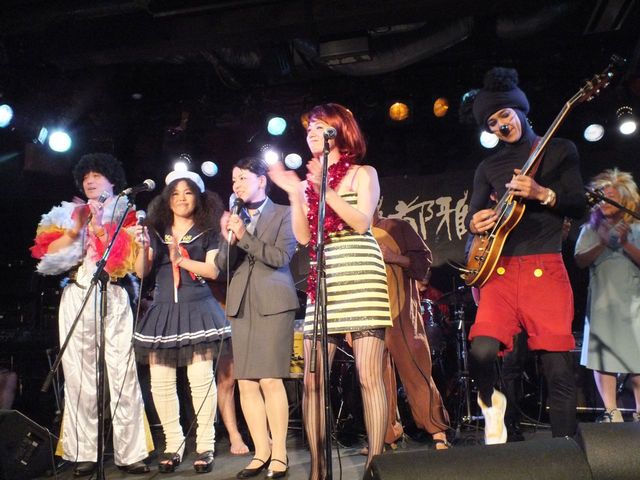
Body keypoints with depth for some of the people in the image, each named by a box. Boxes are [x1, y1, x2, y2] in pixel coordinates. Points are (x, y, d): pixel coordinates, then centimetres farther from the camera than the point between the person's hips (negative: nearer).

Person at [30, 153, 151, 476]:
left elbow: (129, 256, -3)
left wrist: (99, 228, -8)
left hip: (113, 300, -2)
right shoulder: (69, 213, 19)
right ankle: (84, 453, 6)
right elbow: (48, 255, 7)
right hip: (76, 299, 2)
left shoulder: (126, 214, 13)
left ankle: (129, 453, -4)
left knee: (123, 374, -8)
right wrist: (76, 229, -4)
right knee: (79, 376, 0)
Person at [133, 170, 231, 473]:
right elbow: (141, 272, 6)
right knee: (160, 381, 1)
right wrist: (143, 248, -12)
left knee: (200, 378, -8)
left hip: (196, 309, -3)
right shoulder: (157, 231, 14)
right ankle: (173, 445, 12)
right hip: (163, 311, 3)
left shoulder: (207, 231, 7)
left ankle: (205, 447, 1)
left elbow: (213, 270, -3)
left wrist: (182, 259, -13)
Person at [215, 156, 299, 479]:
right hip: (242, 305, 5)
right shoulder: (234, 218, 16)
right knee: (246, 383, 2)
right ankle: (261, 452, 10)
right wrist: (228, 239, -8)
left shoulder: (284, 214, 4)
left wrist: (244, 235, -14)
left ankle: (279, 454, 1)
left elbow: (281, 256, -8)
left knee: (270, 380, -9)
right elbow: (222, 265, 10)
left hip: (273, 303, -5)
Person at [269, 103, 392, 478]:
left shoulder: (362, 173, 9)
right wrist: (294, 193, 2)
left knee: (369, 374, -7)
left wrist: (326, 188, -10)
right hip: (323, 280, 5)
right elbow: (303, 237, 9)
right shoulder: (310, 179, 19)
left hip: (360, 274, -4)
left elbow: (362, 222, -7)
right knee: (312, 379, 1)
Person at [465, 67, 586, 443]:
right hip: (500, 270, 2)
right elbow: (473, 216, 16)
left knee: (559, 367, -6)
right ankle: (492, 401, 13)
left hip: (545, 269, -2)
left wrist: (541, 193, -16)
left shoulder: (560, 150, 10)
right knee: (482, 350, -17)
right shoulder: (489, 167, 19)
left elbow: (579, 205, 1)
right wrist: (475, 223, -7)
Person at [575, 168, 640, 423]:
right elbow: (580, 261, 0)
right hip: (601, 301, 2)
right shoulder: (591, 228, 12)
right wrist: (603, 244, -12)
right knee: (601, 357, -2)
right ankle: (611, 412, 5)